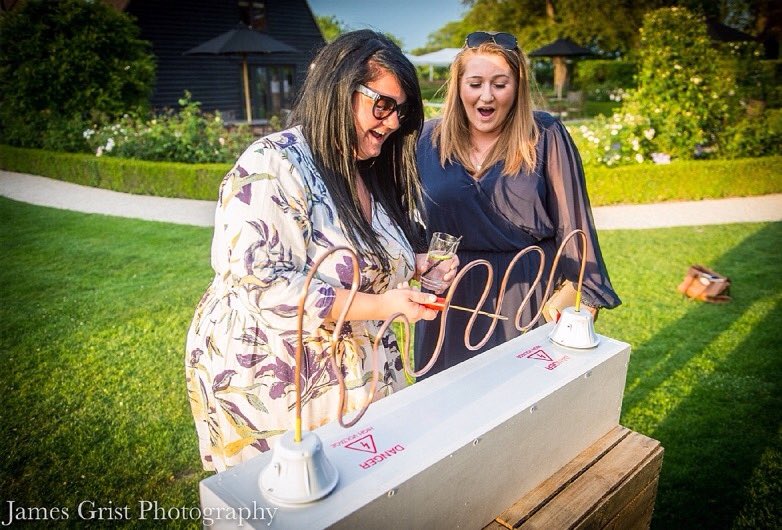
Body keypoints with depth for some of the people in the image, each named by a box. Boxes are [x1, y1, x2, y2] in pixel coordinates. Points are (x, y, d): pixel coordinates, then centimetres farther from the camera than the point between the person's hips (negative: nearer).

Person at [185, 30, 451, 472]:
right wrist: (380, 305, -27)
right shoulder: (273, 167, -19)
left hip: (356, 374, 7)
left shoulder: (372, 174, 6)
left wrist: (417, 267, -2)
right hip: (272, 384, -7)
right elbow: (263, 285, -26)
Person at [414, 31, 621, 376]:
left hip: (529, 292, -2)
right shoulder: (429, 139, 0)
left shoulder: (545, 137, -6)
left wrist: (584, 297, -5)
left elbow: (572, 220, -5)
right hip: (452, 295, 2)